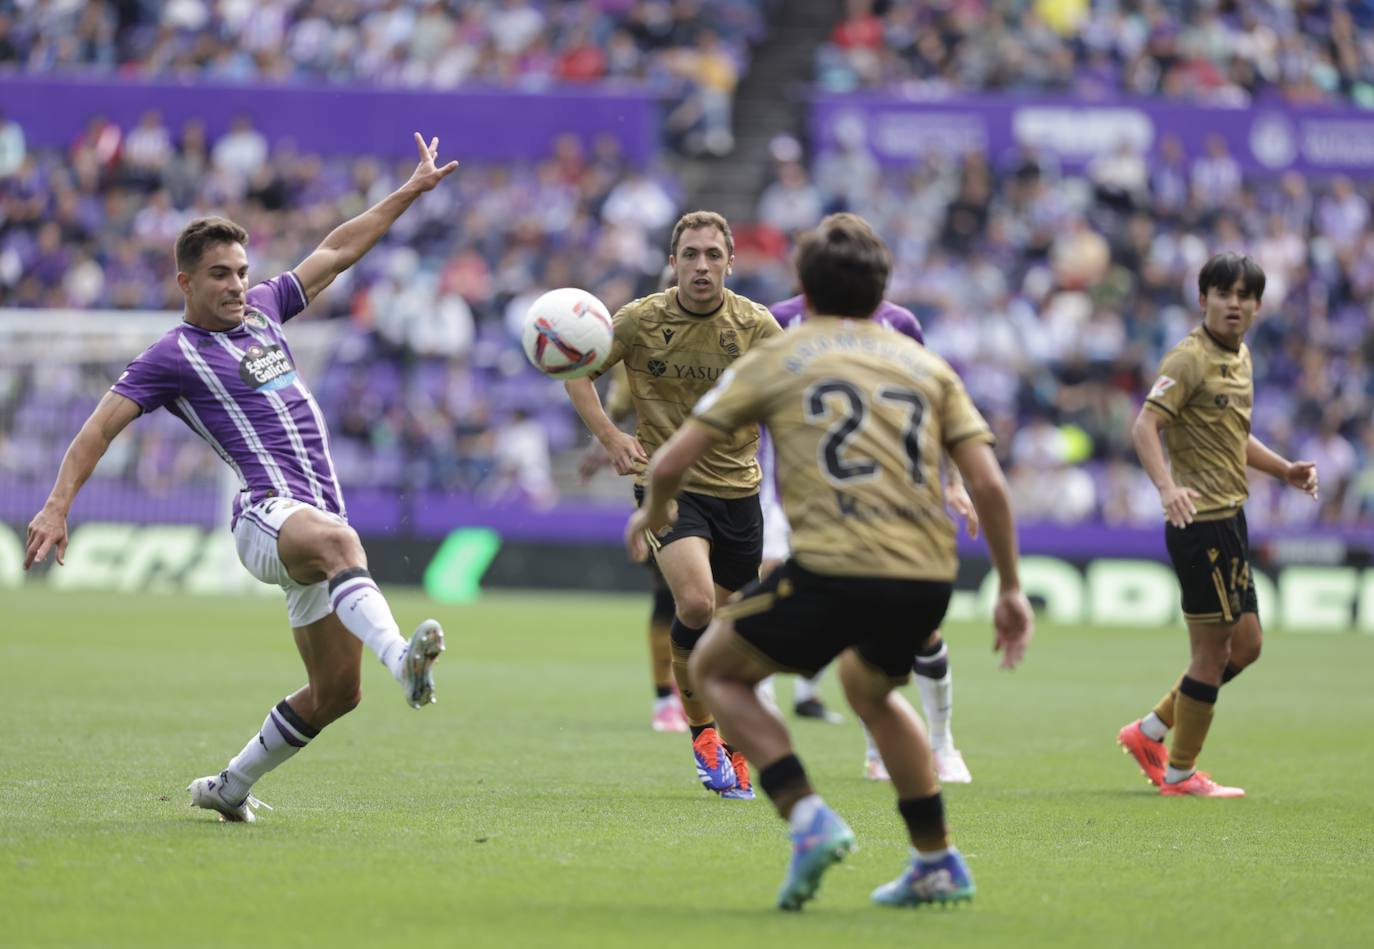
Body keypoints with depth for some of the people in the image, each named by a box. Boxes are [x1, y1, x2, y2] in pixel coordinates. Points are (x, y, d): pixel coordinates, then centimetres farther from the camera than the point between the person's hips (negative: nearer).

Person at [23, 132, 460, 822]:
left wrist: (412, 189, 30)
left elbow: (340, 250, 29)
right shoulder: (173, 356, 3)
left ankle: (230, 787, 22)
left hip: (318, 518, 8)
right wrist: (57, 506, -13)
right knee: (338, 539, -43)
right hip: (268, 512, -8)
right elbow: (100, 426, -1)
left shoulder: (262, 309, 21)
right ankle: (403, 660, -68)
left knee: (335, 693, 4)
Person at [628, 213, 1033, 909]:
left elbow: (671, 463, 9)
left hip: (831, 570, -5)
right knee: (870, 686, 34)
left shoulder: (775, 359, 12)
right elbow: (988, 485, 9)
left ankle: (808, 818, -2)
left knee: (716, 669, 18)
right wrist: (1010, 589, 17)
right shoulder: (927, 365, 20)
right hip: (927, 576, 5)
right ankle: (938, 865, 31)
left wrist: (652, 512, 31)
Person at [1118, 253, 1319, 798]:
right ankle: (1180, 773, 9)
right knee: (1213, 650, -3)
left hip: (1229, 518, 9)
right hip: (1200, 521, -9)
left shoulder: (1240, 358, 15)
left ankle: (1150, 732, 25)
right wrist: (1166, 486, -36)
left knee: (1244, 646, 14)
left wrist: (1284, 470, 17)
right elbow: (1144, 425, -23)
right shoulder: (1190, 359, -13)